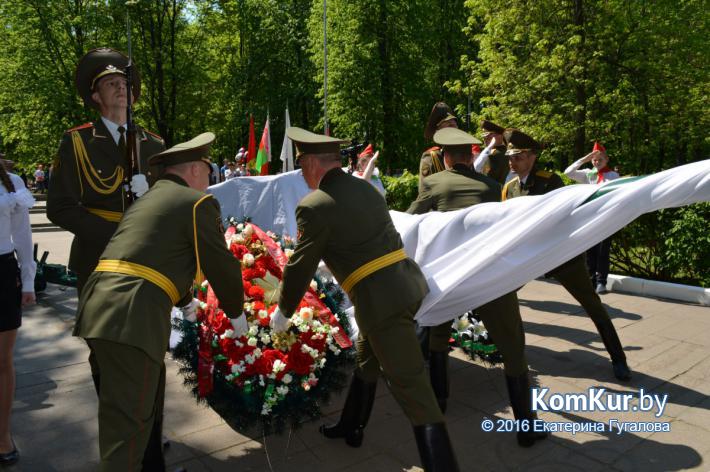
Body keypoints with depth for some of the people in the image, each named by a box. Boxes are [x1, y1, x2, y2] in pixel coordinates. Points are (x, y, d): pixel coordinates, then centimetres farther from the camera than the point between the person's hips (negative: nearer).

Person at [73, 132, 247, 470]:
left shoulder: (146, 200, 25)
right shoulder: (197, 202, -1)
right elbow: (222, 266, 0)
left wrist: (185, 301, 48)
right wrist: (236, 313, 17)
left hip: (99, 310, 9)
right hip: (132, 318, -9)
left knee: (148, 393, 25)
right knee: (127, 422, -1)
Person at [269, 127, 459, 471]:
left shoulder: (314, 206, -10)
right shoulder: (365, 188, 13)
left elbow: (300, 267, -2)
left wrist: (282, 312, 13)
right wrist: (328, 255, 40)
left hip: (381, 299, -9)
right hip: (406, 284, 9)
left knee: (412, 389, -2)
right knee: (366, 360, 26)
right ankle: (350, 428, 44)